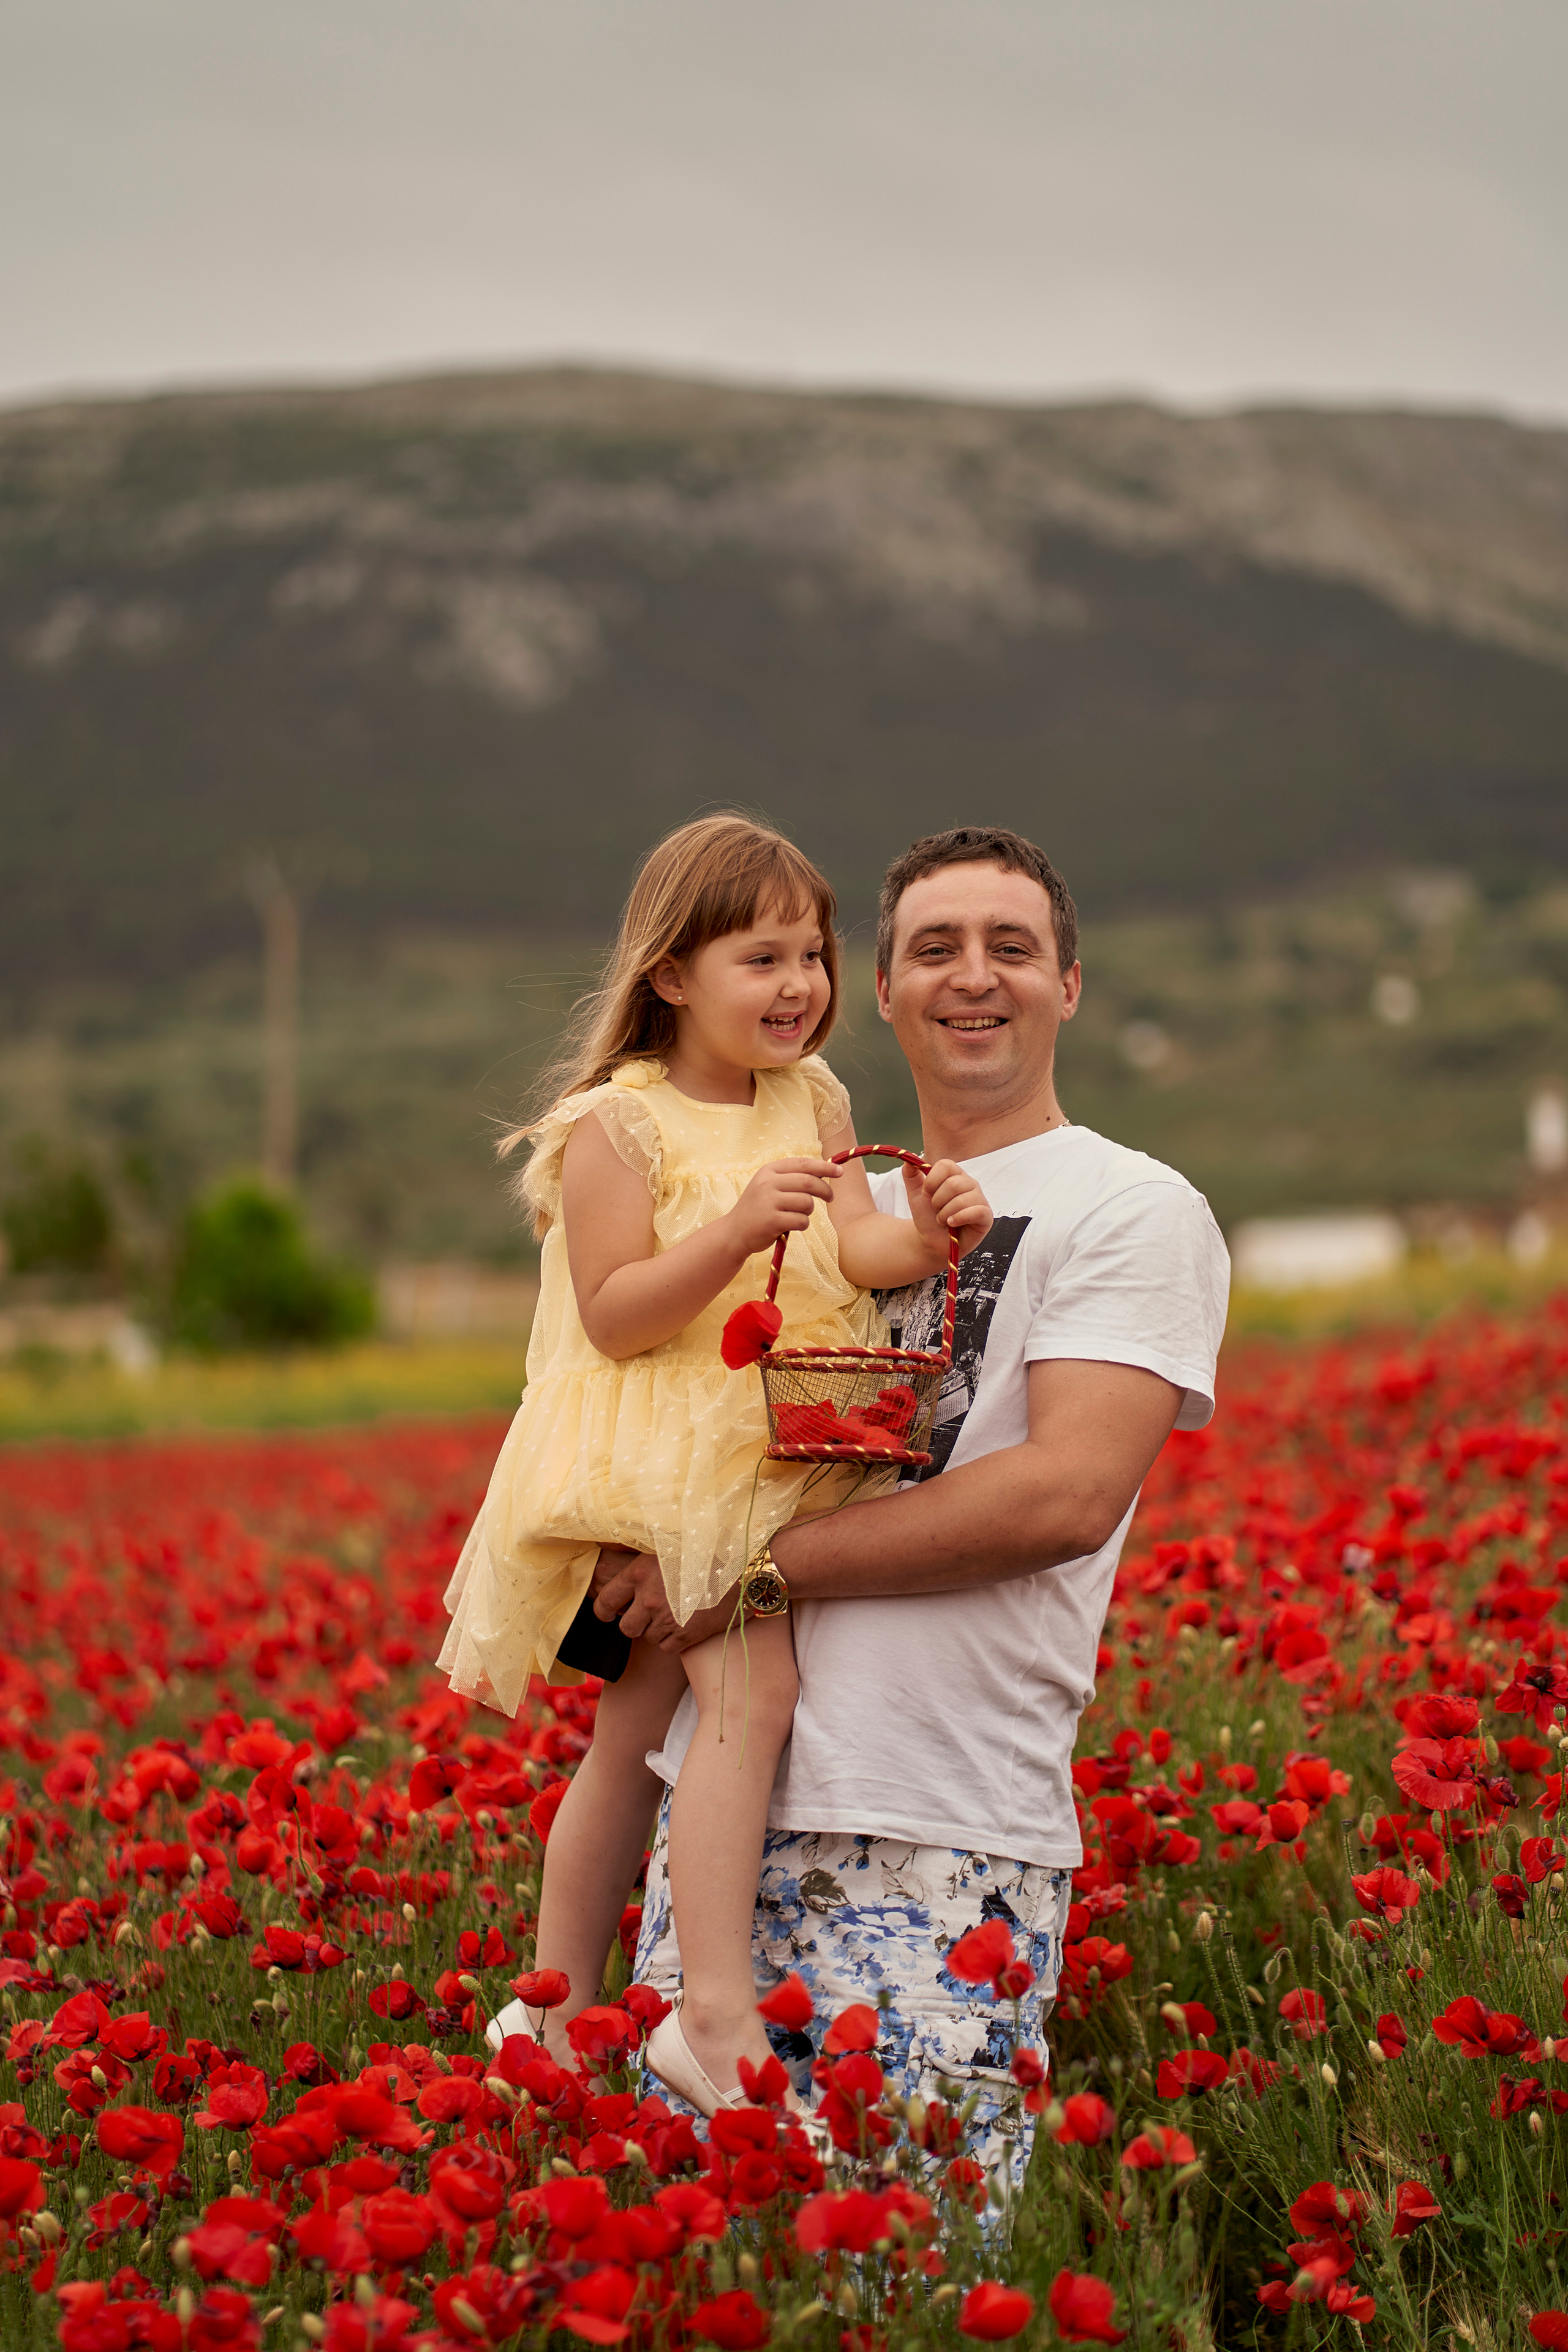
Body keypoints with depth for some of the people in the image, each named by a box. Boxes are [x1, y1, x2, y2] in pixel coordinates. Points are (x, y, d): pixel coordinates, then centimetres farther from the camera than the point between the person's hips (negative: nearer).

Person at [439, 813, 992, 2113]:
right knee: (752, 1688, -24)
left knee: (637, 1740, 13)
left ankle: (558, 2017, 23)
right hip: (652, 1459, -7)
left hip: (775, 1460, 7)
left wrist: (925, 1235, -23)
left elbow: (856, 1249, -1)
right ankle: (718, 2013, -24)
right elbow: (613, 1316, -14)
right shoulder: (616, 1125, -10)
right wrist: (737, 1234, -28)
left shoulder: (814, 1100, 10)